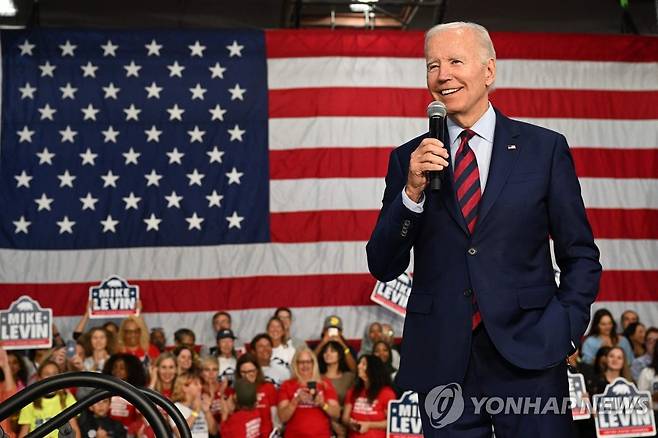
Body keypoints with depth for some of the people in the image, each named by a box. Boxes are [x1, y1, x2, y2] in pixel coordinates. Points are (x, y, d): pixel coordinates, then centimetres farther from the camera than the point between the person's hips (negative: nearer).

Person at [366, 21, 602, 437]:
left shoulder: (545, 148, 4)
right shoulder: (409, 159, 7)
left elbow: (580, 256, 7)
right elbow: (383, 267, 3)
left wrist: (566, 331, -6)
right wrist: (412, 192, -10)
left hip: (529, 356, -1)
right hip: (442, 363, 1)